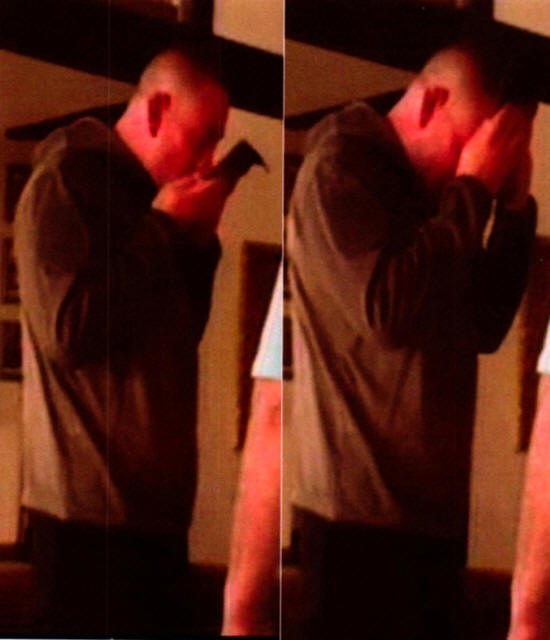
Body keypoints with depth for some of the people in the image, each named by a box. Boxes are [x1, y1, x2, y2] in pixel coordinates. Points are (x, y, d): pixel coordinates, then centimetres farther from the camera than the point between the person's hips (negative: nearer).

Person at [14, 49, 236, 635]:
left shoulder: (139, 194, 17)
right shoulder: (66, 181, -10)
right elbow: (69, 330, -22)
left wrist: (198, 242, 6)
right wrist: (164, 229, -14)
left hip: (151, 499, 9)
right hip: (92, 505, -9)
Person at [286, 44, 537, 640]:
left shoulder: (425, 192, 16)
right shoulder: (341, 164, -8)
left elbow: (485, 328, 16)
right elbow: (388, 311, -21)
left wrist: (513, 208, 6)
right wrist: (472, 190, -13)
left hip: (430, 507, 8)